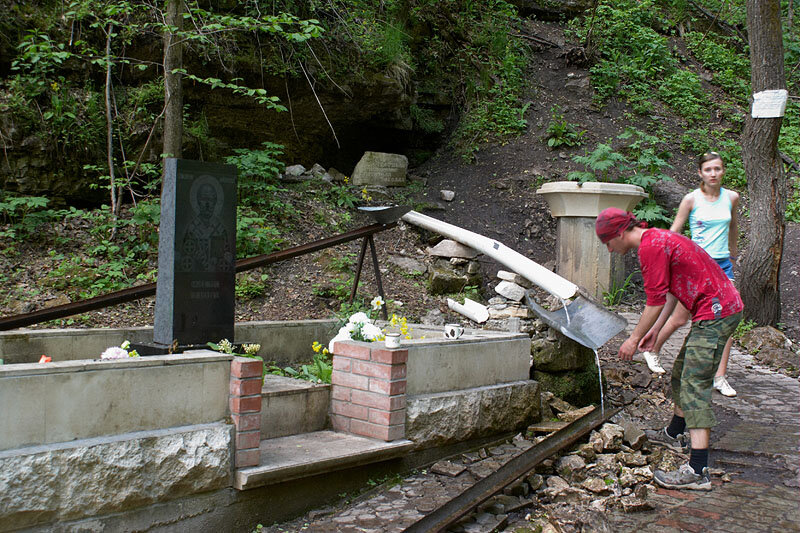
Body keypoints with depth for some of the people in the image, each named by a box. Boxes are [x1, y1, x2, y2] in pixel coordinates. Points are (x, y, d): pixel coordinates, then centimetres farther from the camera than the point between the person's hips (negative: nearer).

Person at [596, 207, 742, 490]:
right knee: (682, 370, 24)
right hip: (727, 307, 11)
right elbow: (671, 292, 22)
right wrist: (656, 329, 22)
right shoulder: (659, 238, 16)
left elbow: (655, 302, -16)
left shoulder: (650, 246, -16)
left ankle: (697, 470, -19)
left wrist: (634, 339, -6)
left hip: (714, 313, -11)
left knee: (694, 385, -14)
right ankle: (675, 430, 47)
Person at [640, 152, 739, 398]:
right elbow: (674, 233, -3)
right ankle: (652, 351, 31)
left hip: (722, 264, 4)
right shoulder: (691, 199, -7)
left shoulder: (732, 197, 5)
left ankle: (720, 377, 2)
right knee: (679, 319, 4)